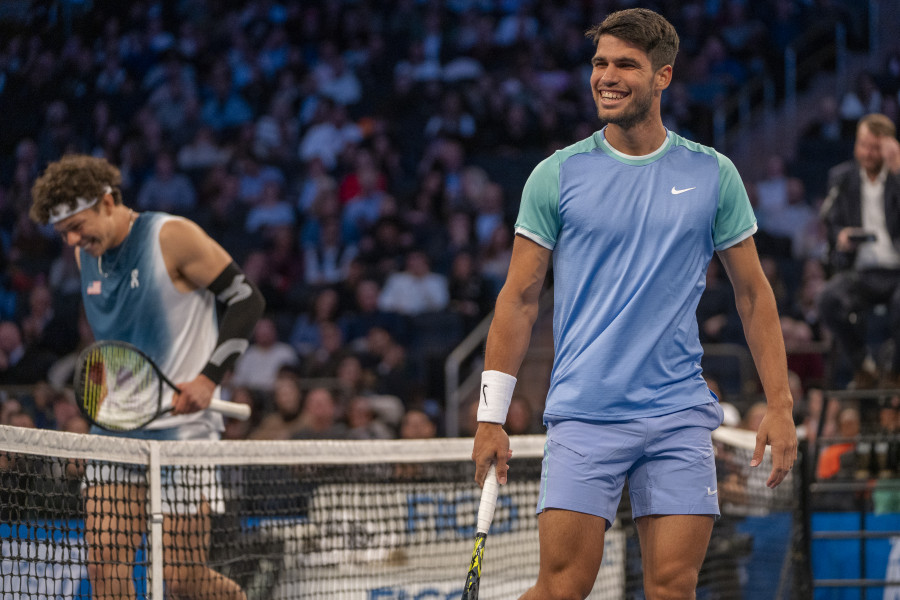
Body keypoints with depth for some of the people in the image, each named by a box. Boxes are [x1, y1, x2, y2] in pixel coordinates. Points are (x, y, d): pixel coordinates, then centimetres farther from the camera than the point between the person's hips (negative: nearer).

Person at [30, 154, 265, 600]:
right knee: (105, 560, -9)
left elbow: (246, 299, -7)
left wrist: (208, 378, -15)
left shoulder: (173, 237, -10)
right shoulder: (86, 256, 9)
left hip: (181, 427, -6)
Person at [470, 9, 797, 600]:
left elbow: (753, 292, 11)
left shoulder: (713, 175, 5)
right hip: (583, 415, -1)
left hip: (680, 417, 2)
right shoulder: (558, 175, 2)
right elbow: (520, 297, 5)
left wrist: (780, 405, 4)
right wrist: (492, 417, 0)